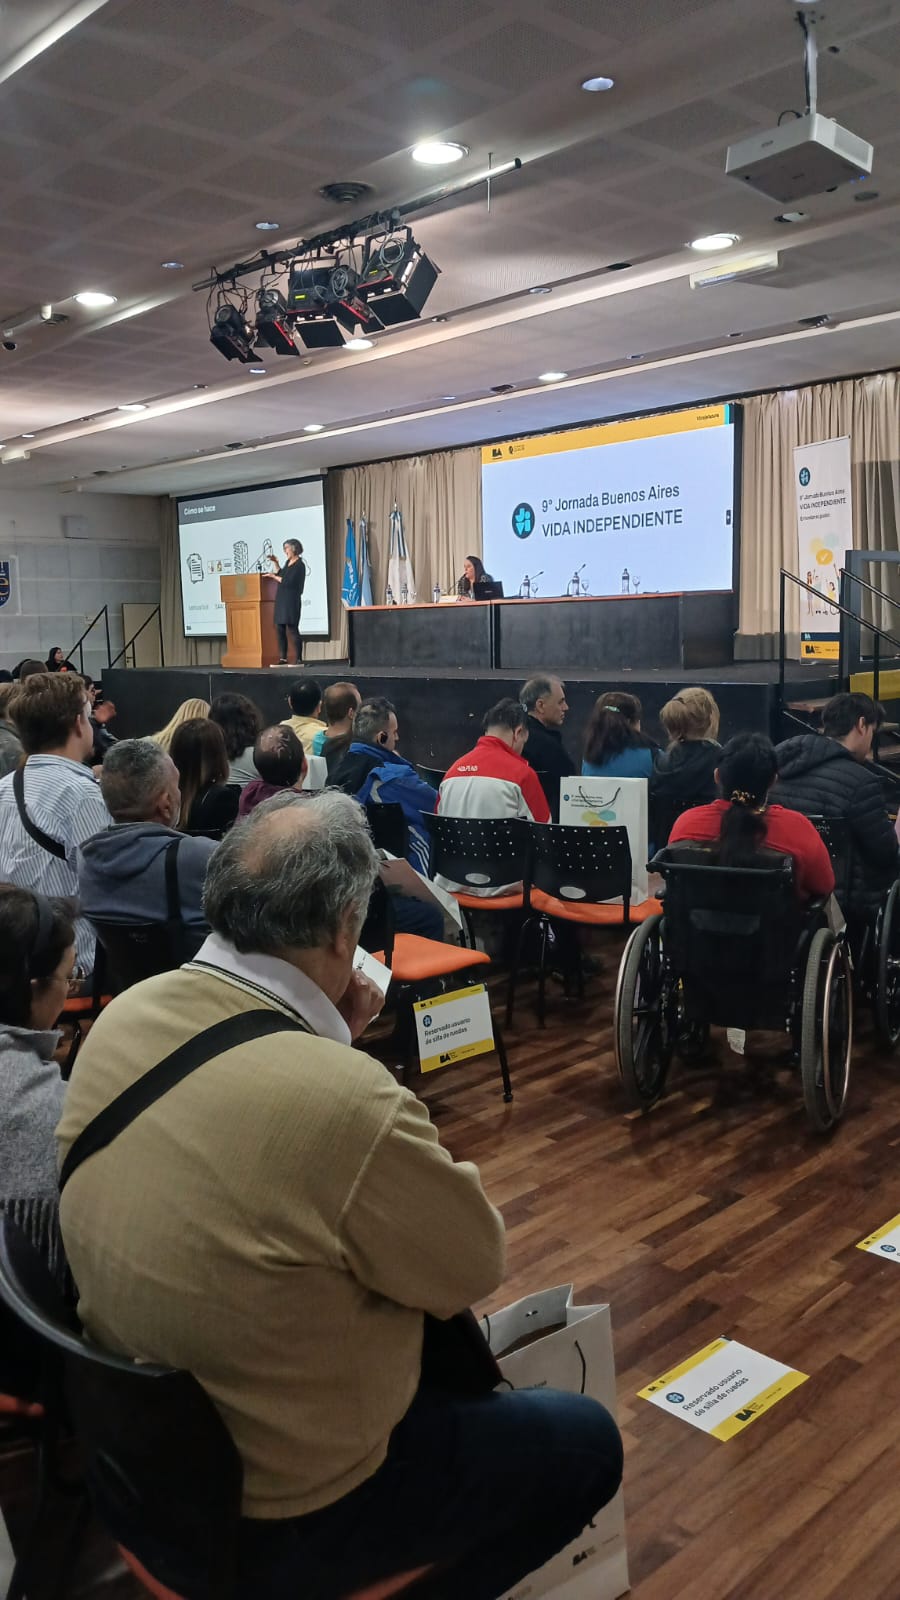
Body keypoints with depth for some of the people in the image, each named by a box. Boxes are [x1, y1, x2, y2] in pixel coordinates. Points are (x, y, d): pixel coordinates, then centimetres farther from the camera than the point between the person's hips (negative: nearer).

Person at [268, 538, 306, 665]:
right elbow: (281, 575, 30)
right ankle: (283, 658, 9)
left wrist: (274, 576, -6)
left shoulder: (299, 565, -10)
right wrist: (275, 563, 20)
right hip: (281, 600, 9)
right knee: (280, 629, 5)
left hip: (291, 601, -9)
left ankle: (298, 659, -5)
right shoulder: (288, 562, 15)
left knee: (292, 628, -8)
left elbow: (288, 581, -18)